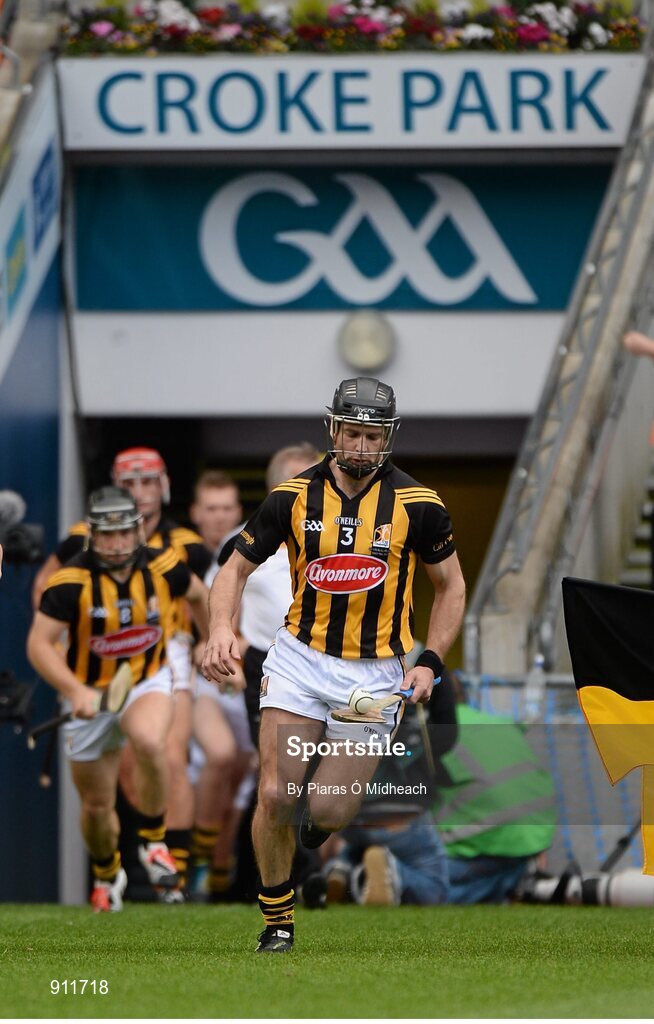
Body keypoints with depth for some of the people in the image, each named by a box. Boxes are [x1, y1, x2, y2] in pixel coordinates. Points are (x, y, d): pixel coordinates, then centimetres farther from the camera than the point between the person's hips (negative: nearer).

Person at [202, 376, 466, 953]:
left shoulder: (418, 505, -5)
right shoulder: (293, 496, -3)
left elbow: (451, 586, 7)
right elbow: (237, 569, 5)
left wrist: (430, 663, -5)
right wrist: (222, 629, -14)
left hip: (375, 673, -1)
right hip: (300, 660, 1)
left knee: (329, 811, -9)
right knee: (275, 796, -11)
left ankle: (319, 824, 31)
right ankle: (277, 920, 10)